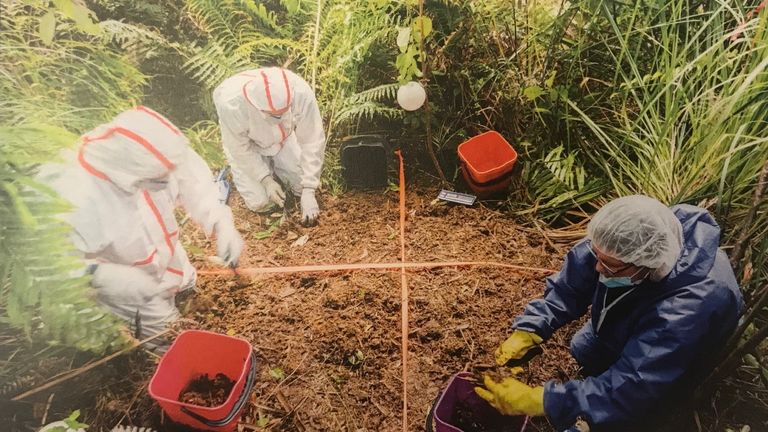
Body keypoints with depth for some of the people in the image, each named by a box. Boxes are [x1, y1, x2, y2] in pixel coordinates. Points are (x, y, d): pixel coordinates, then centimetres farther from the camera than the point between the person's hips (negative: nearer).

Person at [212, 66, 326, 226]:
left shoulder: (301, 92, -37)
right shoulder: (231, 103, -40)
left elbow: (312, 141, -28)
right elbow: (239, 148, -22)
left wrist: (308, 192, -29)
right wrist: (266, 180, -24)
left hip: (283, 138, 2)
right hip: (247, 144, -2)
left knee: (303, 186, -4)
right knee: (261, 203, -9)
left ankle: (272, 163, 21)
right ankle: (238, 169, 20)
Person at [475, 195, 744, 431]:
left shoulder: (689, 309, -46)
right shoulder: (627, 240, -31)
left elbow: (628, 388, -44)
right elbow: (569, 285, -21)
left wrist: (534, 400, -47)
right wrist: (525, 332, -34)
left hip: (663, 381, -5)